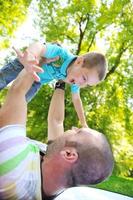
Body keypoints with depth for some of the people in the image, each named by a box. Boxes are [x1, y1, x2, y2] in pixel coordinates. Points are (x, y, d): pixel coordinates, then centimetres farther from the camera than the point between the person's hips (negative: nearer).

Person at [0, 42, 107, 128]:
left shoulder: (75, 81, -23)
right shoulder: (61, 53, -43)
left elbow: (76, 99, -7)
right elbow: (39, 47, -61)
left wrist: (84, 124, -5)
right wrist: (29, 54, -86)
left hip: (38, 80, 4)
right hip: (24, 65, -4)